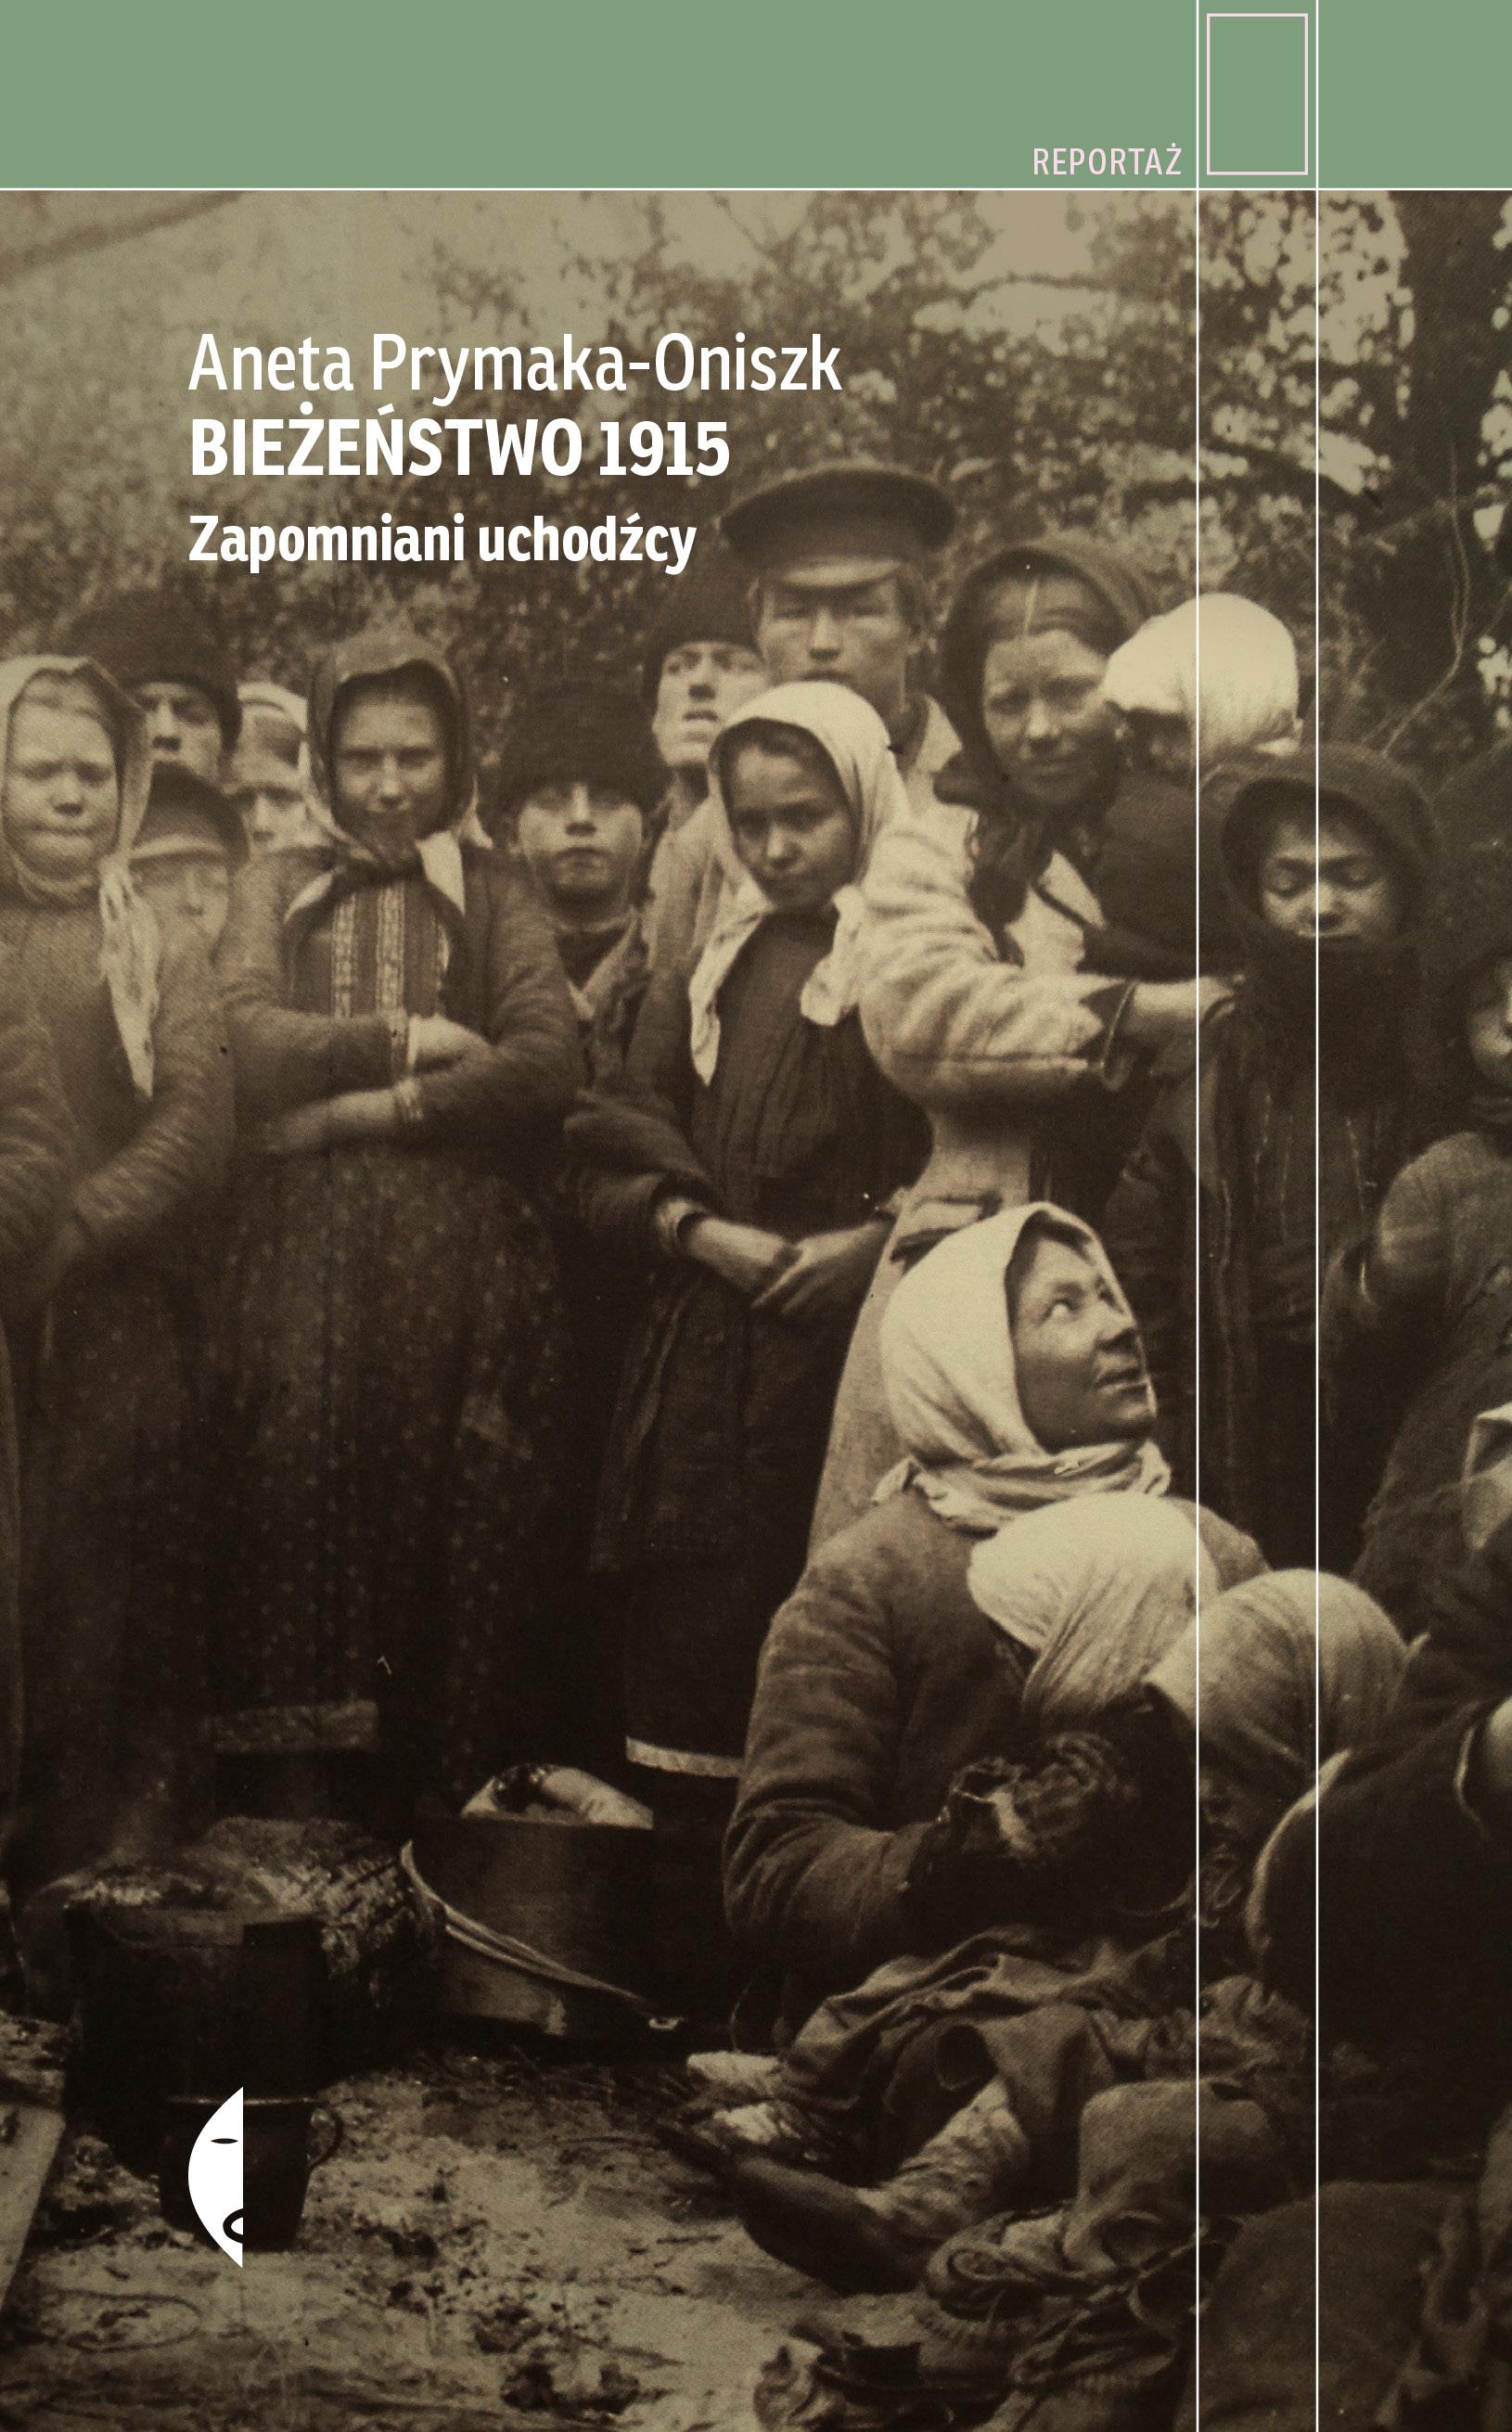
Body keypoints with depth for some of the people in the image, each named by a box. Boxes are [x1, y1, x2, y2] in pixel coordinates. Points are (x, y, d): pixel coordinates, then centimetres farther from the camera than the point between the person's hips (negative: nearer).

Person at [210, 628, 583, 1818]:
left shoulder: (494, 892, 12)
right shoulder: (279, 887, 18)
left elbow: (549, 1061, -5)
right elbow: (247, 1043, 0)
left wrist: (368, 1106, -8)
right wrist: (403, 1039, -4)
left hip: (468, 1267, -1)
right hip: (308, 1266, 1)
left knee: (463, 1531, -4)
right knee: (301, 1506, -6)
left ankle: (454, 1801, 4)